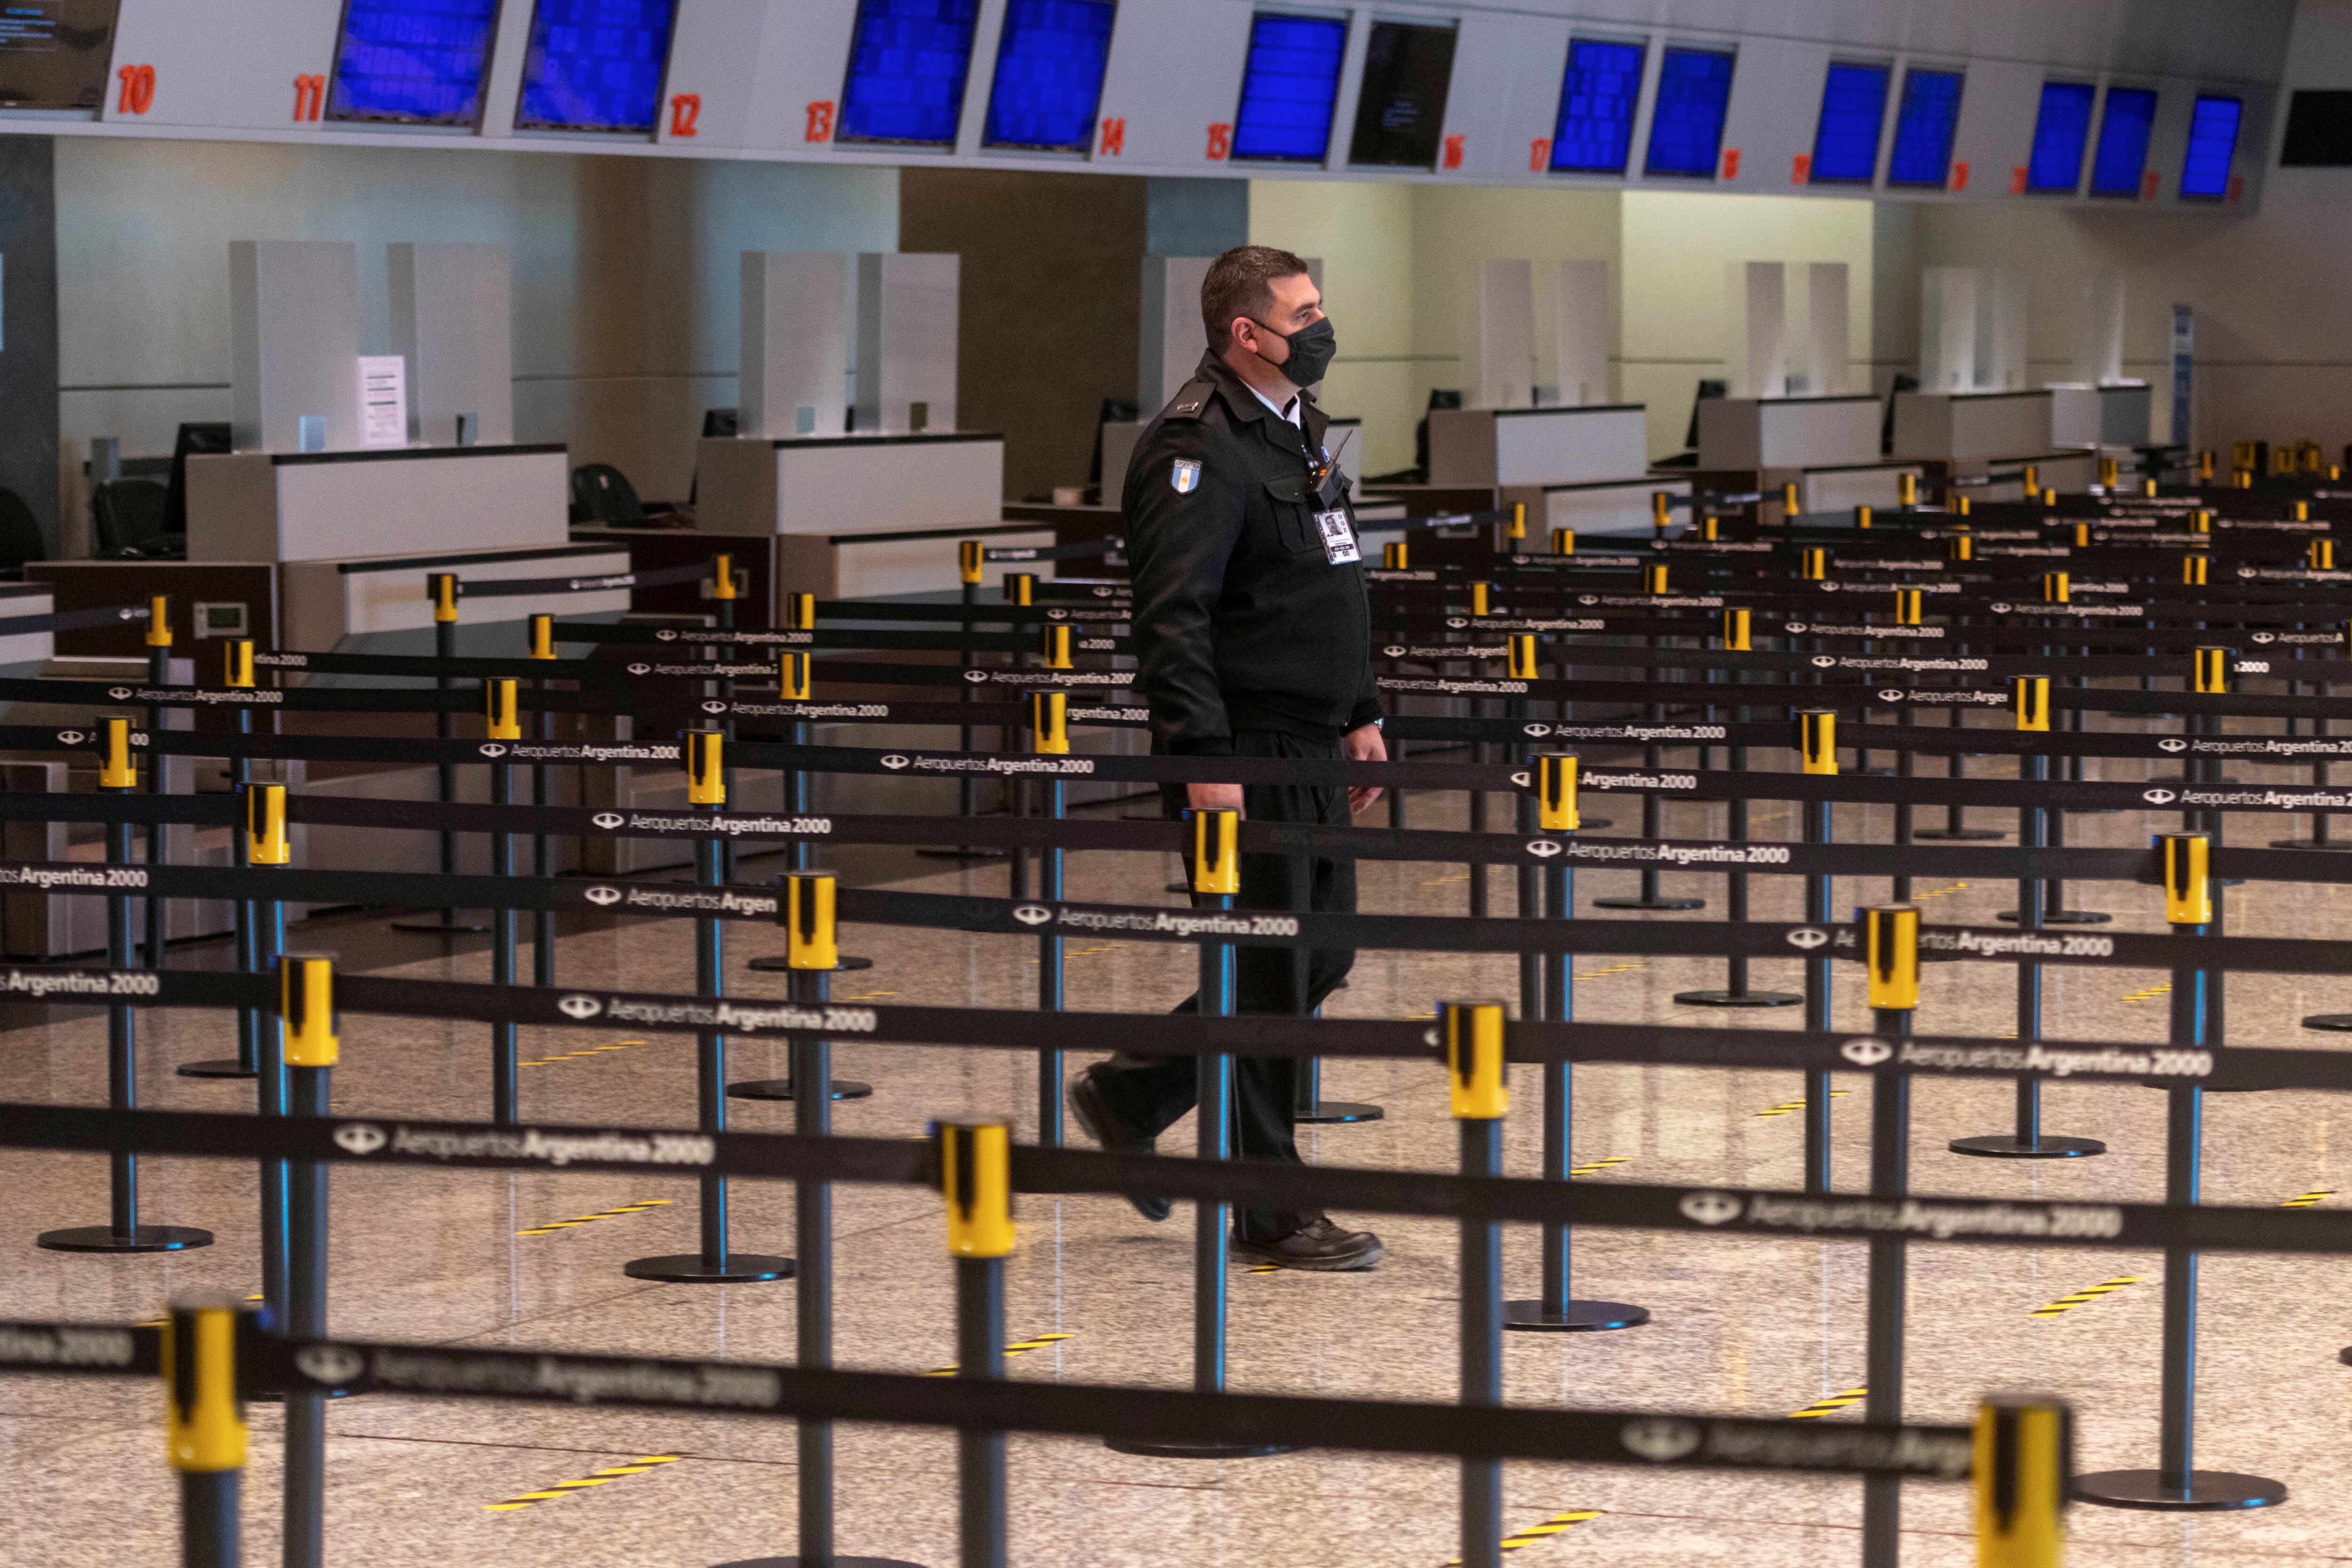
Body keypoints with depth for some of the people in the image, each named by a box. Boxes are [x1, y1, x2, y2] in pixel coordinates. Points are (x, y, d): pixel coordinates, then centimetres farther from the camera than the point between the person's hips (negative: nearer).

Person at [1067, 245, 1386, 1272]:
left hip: (1311, 751, 10)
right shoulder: (1200, 449, -16)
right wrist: (1204, 759, -25)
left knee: (1318, 961, 14)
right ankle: (1269, 1216, 7)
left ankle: (1128, 1098, 29)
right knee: (1267, 976, -3)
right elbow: (1173, 618, -21)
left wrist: (1360, 714, 22)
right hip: (1246, 753, -10)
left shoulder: (1298, 428, 16)